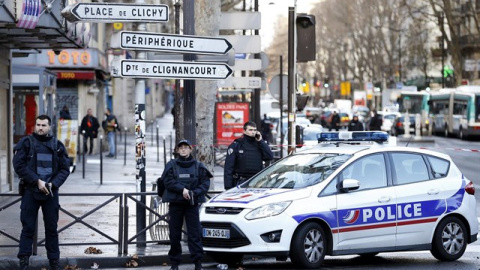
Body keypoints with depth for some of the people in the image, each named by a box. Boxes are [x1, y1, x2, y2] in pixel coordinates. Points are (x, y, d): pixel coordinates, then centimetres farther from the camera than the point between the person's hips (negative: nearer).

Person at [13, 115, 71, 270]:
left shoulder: (57, 145, 6)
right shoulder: (26, 143, -1)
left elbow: (65, 169, 5)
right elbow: (19, 165, -9)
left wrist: (53, 184, -11)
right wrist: (37, 181, -15)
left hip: (51, 192, 2)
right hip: (30, 191, -2)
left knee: (52, 228, 7)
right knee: (28, 227, 0)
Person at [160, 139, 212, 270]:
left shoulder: (198, 166, 6)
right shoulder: (171, 165, 5)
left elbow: (205, 183, 1)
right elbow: (168, 181, -5)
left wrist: (194, 193, -15)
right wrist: (182, 189, -16)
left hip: (192, 203, 0)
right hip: (175, 203, 0)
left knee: (194, 233, -5)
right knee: (175, 234, 2)